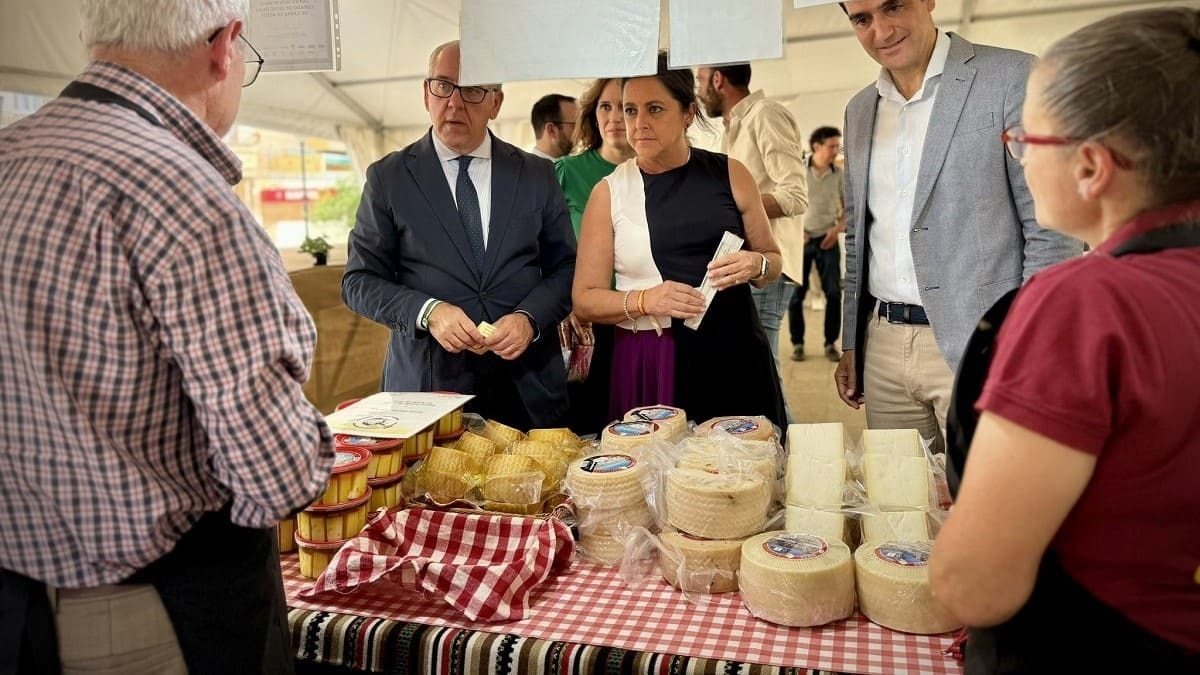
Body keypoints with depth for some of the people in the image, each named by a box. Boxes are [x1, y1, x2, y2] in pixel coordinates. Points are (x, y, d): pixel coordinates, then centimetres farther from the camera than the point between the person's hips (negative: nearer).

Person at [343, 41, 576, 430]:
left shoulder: (537, 175, 6)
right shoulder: (388, 177, 2)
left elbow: (566, 267, 8)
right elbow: (360, 280, 2)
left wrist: (530, 318, -12)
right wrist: (428, 311, -16)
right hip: (427, 385, -1)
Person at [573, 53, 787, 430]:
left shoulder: (730, 175, 6)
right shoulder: (610, 192, 2)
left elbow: (773, 261, 16)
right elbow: (584, 300, 1)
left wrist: (756, 265, -6)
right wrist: (645, 300, -15)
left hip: (735, 356, 2)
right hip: (651, 363, -1)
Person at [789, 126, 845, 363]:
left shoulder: (838, 174, -1)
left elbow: (847, 206, 11)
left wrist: (838, 229, -4)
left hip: (827, 240, 2)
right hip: (801, 239, -2)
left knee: (834, 292, 0)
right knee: (797, 292, 1)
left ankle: (831, 344, 11)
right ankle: (797, 343, 13)